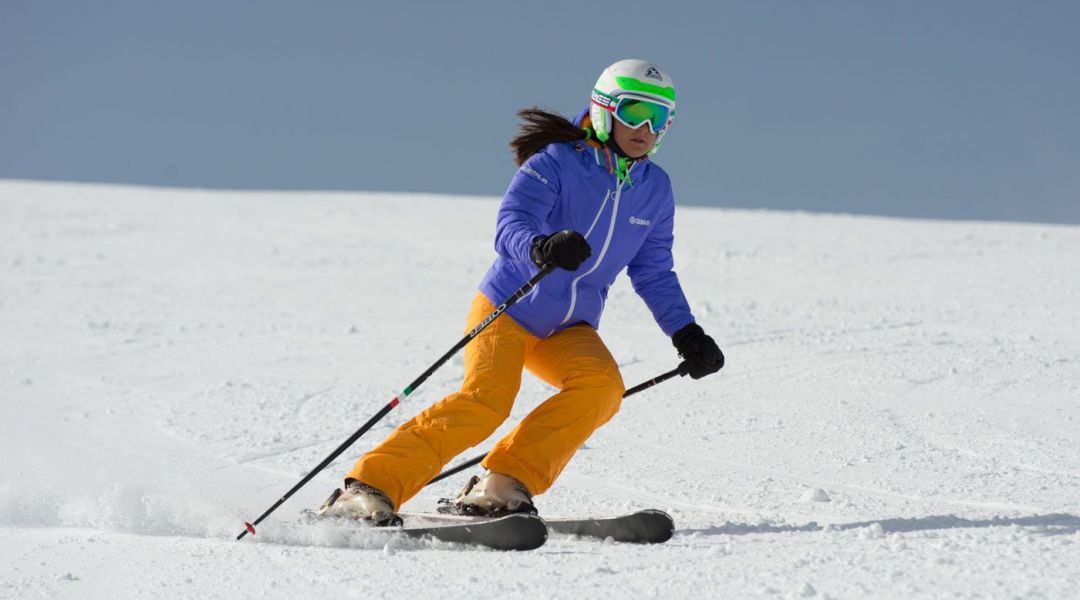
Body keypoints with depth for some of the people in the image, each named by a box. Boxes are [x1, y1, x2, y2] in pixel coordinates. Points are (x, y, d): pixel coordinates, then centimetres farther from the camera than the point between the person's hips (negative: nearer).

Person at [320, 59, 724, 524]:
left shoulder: (655, 190, 6)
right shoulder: (555, 163, -12)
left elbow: (654, 274, 17)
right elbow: (510, 226, -27)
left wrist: (687, 335, 6)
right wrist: (541, 248, -49)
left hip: (568, 332, 5)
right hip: (507, 310, -5)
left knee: (602, 386, -26)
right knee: (486, 400, -28)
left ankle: (502, 485, -23)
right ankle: (368, 489, -25)